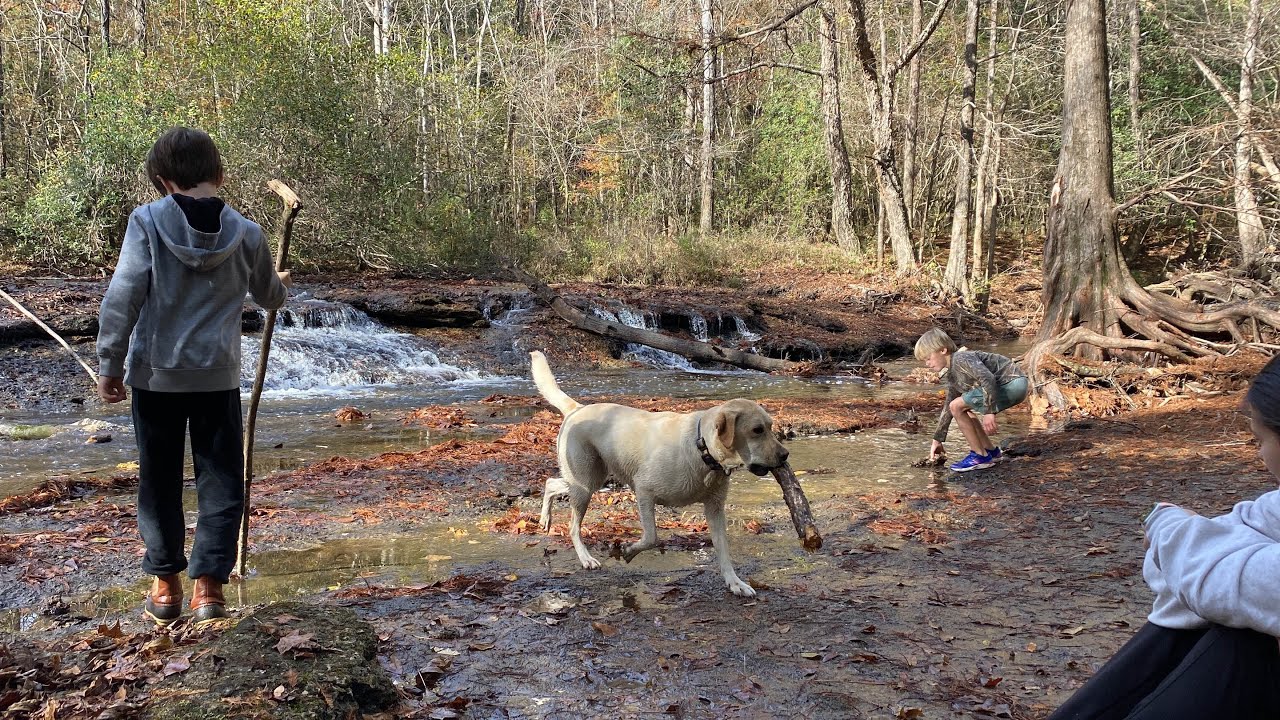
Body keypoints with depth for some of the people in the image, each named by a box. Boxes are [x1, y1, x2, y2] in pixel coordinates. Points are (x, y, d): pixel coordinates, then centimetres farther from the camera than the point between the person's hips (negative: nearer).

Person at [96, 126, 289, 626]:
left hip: (155, 374, 0)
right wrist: (280, 284, 40)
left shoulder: (147, 221, -8)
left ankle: (166, 584, 20)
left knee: (159, 481, 13)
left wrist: (109, 365, -3)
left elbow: (122, 298, -11)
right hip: (218, 377, 1)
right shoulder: (246, 233, -1)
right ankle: (208, 583, 6)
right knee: (221, 482, 10)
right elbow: (270, 297, 16)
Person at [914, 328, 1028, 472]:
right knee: (964, 409, 20)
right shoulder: (952, 375, 17)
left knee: (957, 406, -11)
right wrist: (937, 440, 27)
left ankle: (980, 456, -4)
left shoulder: (961, 358, -13)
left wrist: (989, 412, -27)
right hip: (1009, 386, 10)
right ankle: (991, 450, 22)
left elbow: (987, 378, -27)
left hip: (1013, 383, -10)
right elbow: (947, 409, 24)